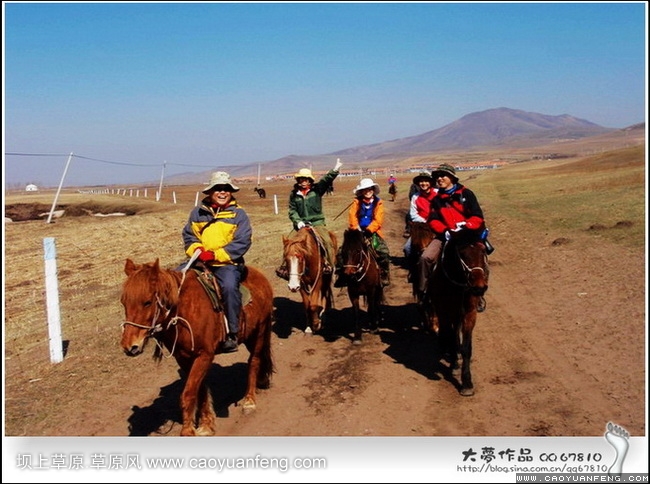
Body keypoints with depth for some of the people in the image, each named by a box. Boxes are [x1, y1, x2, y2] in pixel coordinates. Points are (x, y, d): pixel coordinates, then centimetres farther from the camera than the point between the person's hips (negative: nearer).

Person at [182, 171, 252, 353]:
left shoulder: (238, 214, 0)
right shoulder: (198, 212, 12)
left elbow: (242, 242, -9)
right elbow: (188, 235, 14)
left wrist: (215, 255, -17)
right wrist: (197, 249, -9)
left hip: (227, 263, -5)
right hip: (200, 262, 5)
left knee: (229, 286, -33)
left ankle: (232, 334, -23)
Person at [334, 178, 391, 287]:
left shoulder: (378, 202, 4)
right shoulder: (357, 202, 7)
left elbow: (378, 220, -7)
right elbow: (352, 215, -6)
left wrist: (368, 230, -20)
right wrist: (356, 228, -23)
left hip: (372, 232, -1)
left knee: (384, 252, -23)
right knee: (341, 252, -14)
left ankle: (384, 277, -4)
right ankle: (341, 276, 3)